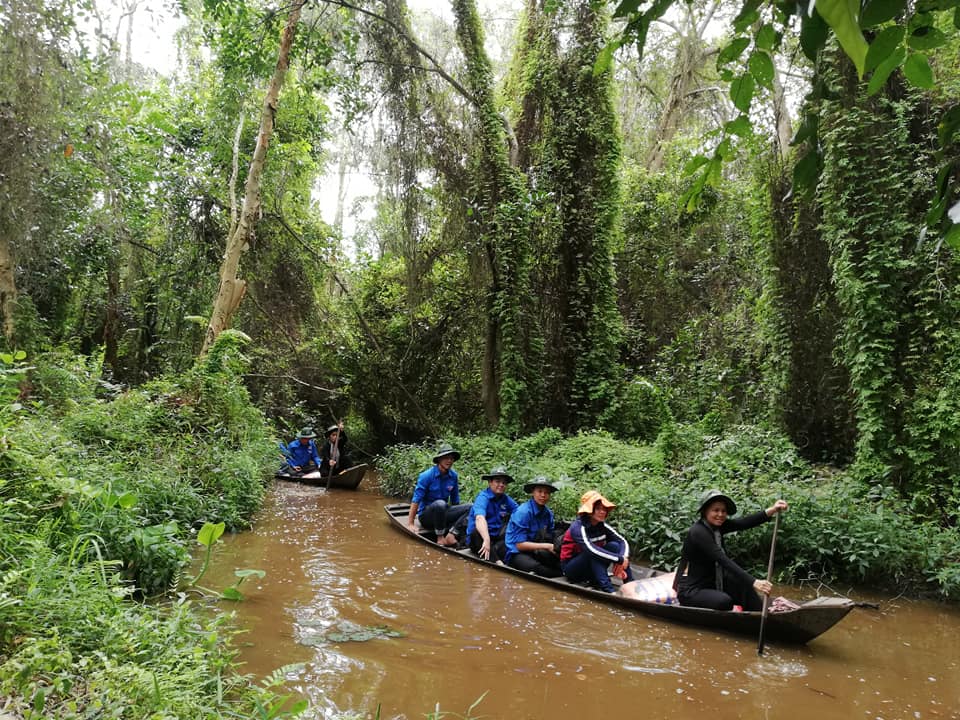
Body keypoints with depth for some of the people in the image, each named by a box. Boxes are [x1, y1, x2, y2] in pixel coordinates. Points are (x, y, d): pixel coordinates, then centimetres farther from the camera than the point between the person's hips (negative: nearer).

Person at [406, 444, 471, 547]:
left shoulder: (453, 476, 1)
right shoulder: (427, 476, -15)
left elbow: (455, 501, 11)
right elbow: (416, 500, -15)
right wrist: (410, 524, -17)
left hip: (442, 514, 5)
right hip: (426, 516, -5)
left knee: (469, 508, -15)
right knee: (440, 504, -37)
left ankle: (452, 534, -27)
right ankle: (440, 537, -26)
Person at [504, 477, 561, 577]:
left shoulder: (548, 513, 6)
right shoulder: (523, 512, -14)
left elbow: (549, 538, 9)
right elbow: (520, 545, -15)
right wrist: (546, 546, -16)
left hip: (536, 552, 6)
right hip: (516, 554, -6)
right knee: (534, 567, -39)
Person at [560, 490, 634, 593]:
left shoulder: (602, 526, -3)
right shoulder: (578, 527, -23)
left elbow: (623, 541, -9)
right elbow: (591, 549, -39)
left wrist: (624, 559, -31)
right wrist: (620, 559, -37)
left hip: (590, 569, 6)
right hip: (571, 569, -6)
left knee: (614, 546, -13)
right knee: (593, 553, -32)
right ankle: (607, 589, -38)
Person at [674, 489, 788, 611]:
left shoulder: (716, 525, 2)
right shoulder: (698, 532, -22)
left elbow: (744, 523, -12)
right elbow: (724, 561, -30)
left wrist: (772, 510, -25)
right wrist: (753, 582, -36)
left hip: (712, 584, 9)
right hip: (691, 591, -9)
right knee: (724, 601, -32)